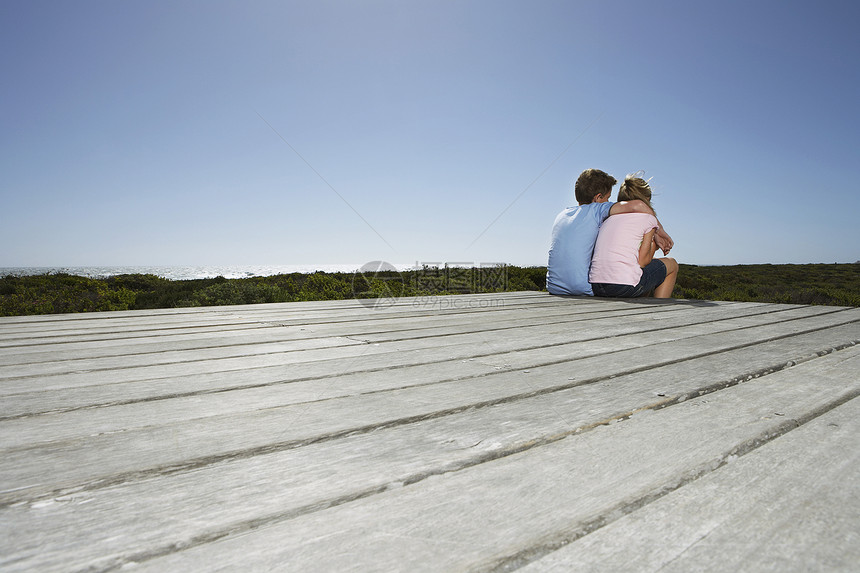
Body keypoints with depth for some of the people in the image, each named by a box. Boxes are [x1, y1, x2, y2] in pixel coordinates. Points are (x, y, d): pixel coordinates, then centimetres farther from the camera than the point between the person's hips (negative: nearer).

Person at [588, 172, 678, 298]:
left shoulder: (609, 218, 20)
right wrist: (654, 245, 19)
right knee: (672, 264, 22)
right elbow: (642, 261, -1)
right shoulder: (647, 216, 5)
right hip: (625, 286, -6)